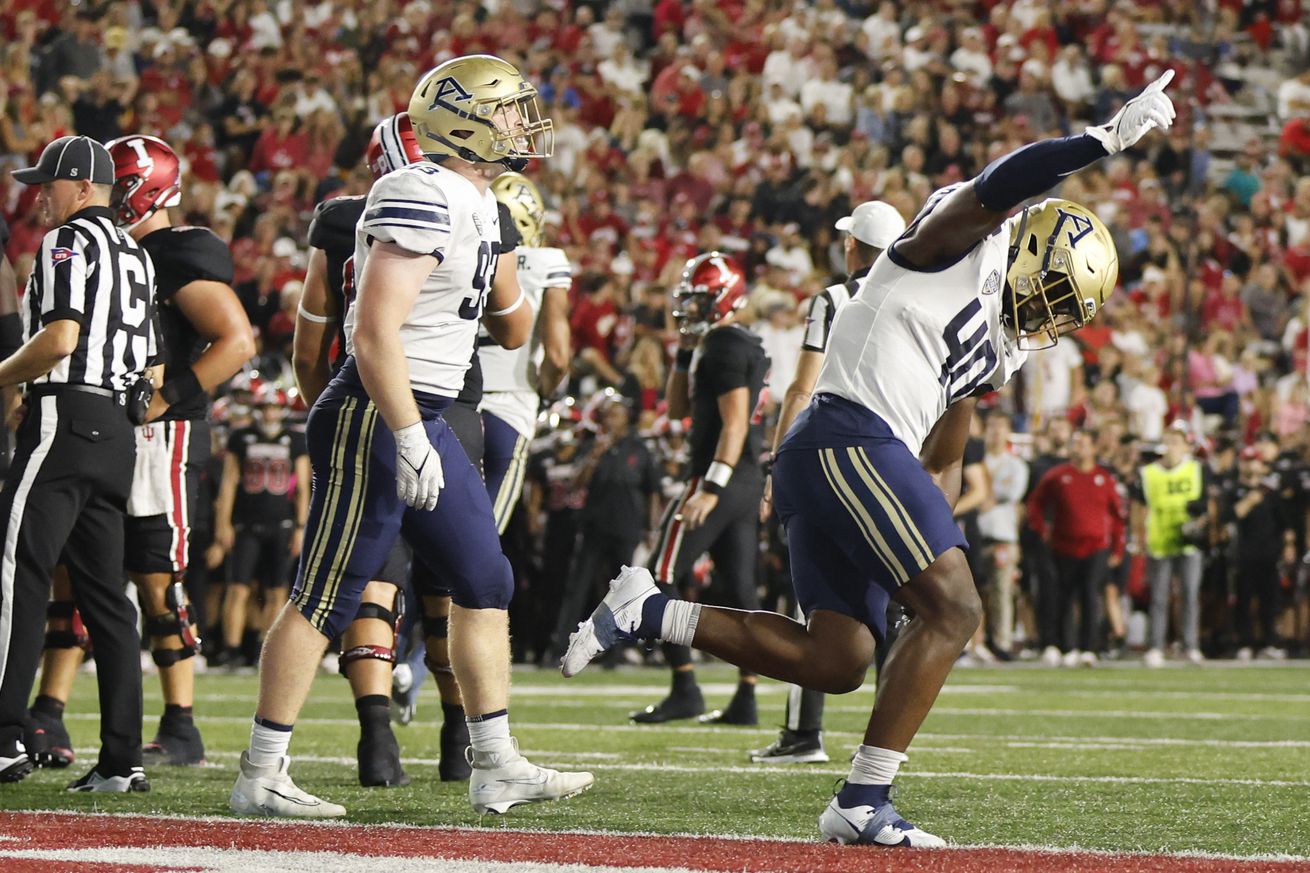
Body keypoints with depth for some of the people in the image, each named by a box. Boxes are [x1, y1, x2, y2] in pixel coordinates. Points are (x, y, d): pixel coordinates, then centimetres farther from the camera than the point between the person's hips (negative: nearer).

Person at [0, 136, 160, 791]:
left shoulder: (69, 243, -5)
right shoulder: (135, 256, 22)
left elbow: (60, 338, -17)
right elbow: (152, 371, 20)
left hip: (64, 418, -9)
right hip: (118, 430, 9)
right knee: (104, 593, 7)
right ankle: (122, 757, 3)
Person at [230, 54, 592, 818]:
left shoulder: (480, 207, 14)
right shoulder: (423, 200, -17)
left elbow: (511, 331, 25)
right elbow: (376, 332, -24)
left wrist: (511, 292, 5)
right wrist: (409, 440, -26)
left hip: (423, 418, 10)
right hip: (374, 418, -10)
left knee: (486, 583, 11)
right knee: (327, 596, -5)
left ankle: (497, 768, 16)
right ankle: (261, 776, 1)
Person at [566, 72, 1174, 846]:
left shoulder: (997, 350, 26)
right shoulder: (963, 239, 2)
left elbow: (943, 461, 30)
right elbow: (1001, 187, -19)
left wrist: (938, 540, 22)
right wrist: (1110, 139, -19)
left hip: (820, 462, 10)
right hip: (851, 439, -10)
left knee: (835, 660, 6)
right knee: (955, 610, -13)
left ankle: (648, 612, 10)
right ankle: (863, 803, -14)